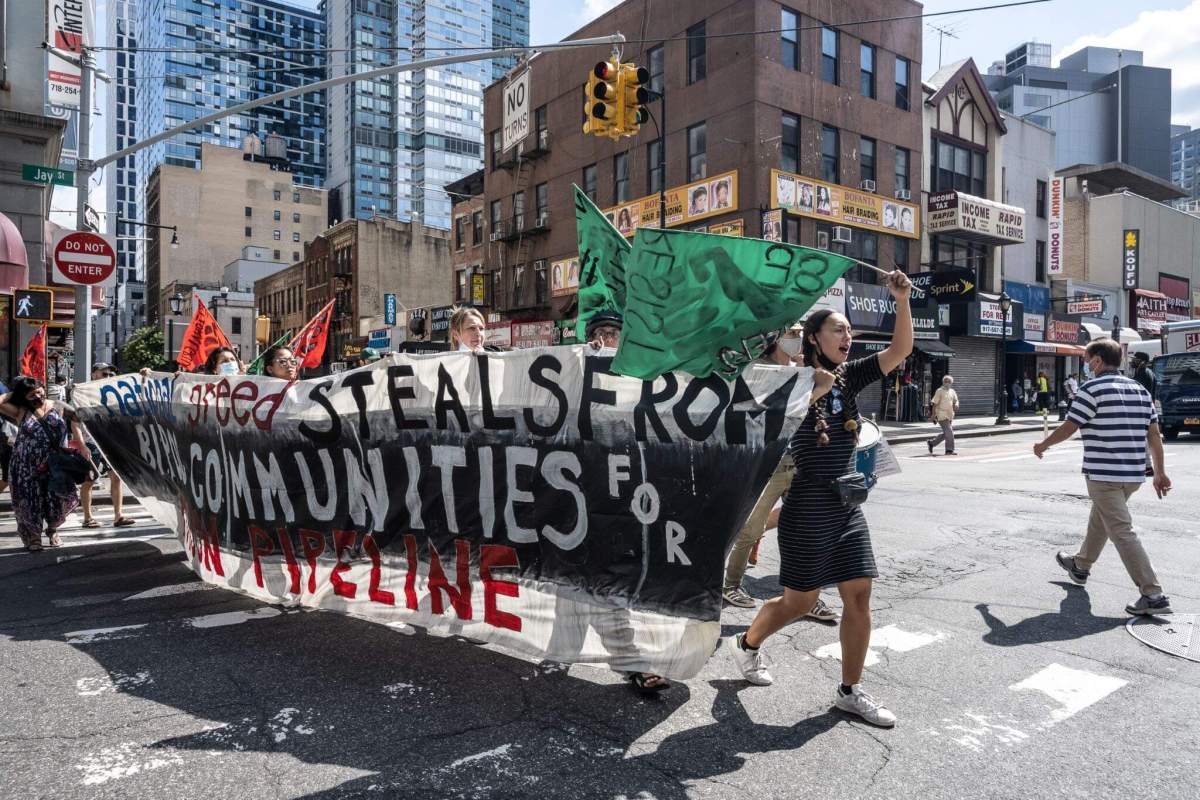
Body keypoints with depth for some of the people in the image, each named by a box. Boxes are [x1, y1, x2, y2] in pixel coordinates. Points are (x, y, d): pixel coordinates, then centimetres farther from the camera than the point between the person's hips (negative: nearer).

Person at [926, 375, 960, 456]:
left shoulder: (952, 391, 13)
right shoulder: (940, 391, -7)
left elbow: (956, 400, 16)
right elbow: (935, 404, -9)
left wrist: (956, 405, -9)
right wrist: (933, 415, -13)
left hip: (950, 415, 8)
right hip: (942, 415, -8)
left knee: (946, 433, 12)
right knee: (949, 432, -10)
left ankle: (931, 443, 26)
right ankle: (949, 450, -2)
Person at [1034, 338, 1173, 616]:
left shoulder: (1092, 389, -12)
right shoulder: (1140, 390, 11)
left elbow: (1068, 429, -10)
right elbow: (1154, 434, 11)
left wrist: (1042, 445, 7)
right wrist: (1160, 472, 14)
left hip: (1103, 474, -8)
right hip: (1134, 474, 8)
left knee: (1122, 532, -6)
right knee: (1100, 520, 25)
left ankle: (1154, 596, -9)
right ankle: (1081, 566, 43)